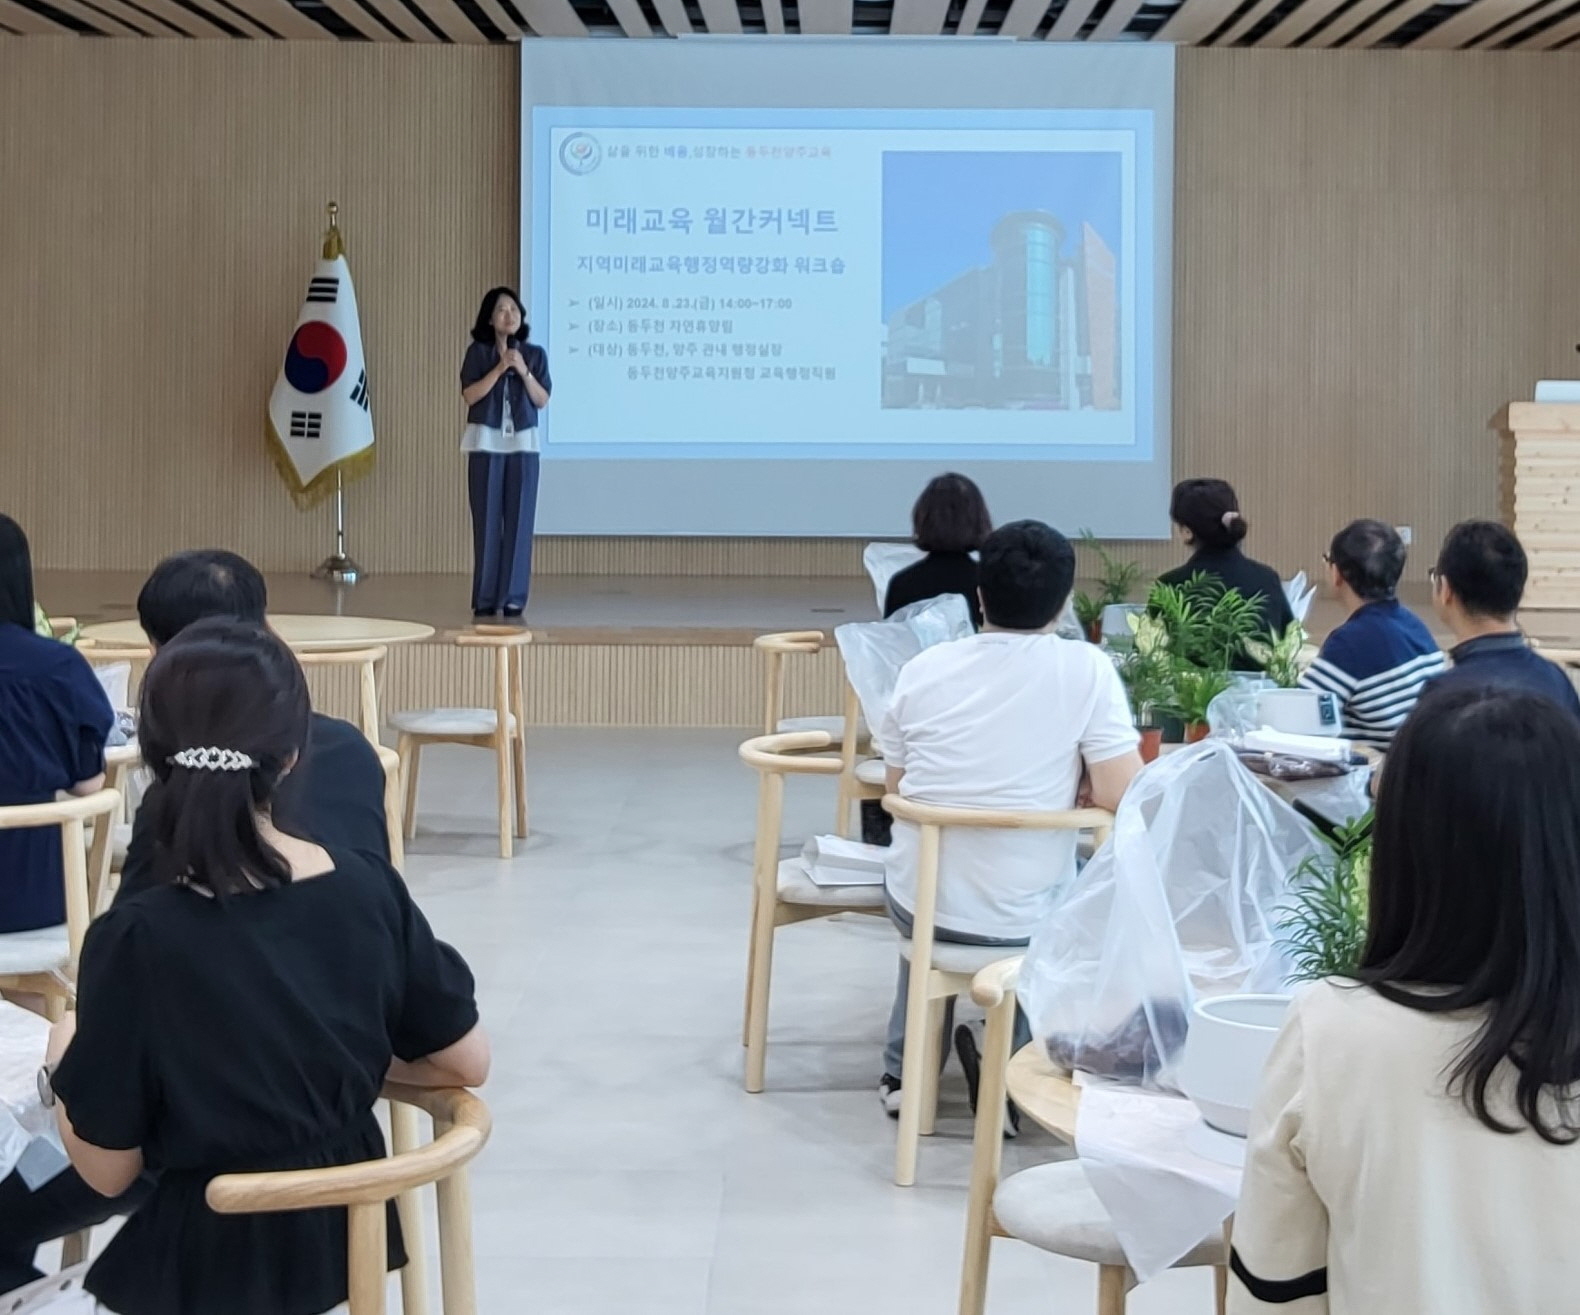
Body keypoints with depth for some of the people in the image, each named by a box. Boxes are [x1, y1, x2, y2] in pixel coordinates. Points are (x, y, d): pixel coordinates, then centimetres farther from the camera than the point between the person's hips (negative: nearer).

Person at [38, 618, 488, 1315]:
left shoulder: (136, 938, -22)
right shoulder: (370, 890, -12)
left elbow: (107, 1171, -14)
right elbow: (466, 1063, -2)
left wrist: (64, 1061, 3)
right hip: (346, 1234, 5)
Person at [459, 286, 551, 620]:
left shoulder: (535, 354, 7)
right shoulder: (478, 352, 2)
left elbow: (542, 400, 1)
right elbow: (470, 395, -8)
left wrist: (524, 372, -12)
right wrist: (499, 368, -15)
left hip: (523, 443, 1)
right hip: (486, 442, -1)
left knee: (519, 521, -2)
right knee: (487, 520, -2)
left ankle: (514, 597, 3)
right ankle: (485, 598, 3)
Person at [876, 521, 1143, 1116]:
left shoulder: (922, 669, -2)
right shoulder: (1086, 669, -12)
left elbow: (897, 789, 10)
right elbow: (1122, 796, -16)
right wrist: (1071, 783, 5)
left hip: (915, 903, 3)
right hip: (1020, 920, -3)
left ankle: (905, 1069, 38)